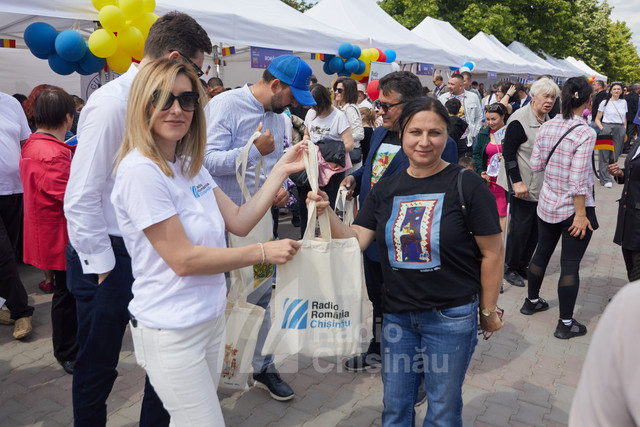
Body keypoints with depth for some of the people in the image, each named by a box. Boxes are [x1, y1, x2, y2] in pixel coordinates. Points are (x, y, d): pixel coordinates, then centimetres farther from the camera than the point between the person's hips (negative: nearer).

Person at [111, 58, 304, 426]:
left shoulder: (191, 164, 6)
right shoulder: (140, 170, -20)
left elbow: (239, 222, 4)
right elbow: (183, 260, -21)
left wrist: (281, 171, -2)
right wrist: (263, 253, -17)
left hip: (211, 318, 8)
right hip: (171, 331, -8)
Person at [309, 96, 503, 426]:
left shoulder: (467, 185, -12)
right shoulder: (385, 190, 2)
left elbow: (492, 254, -7)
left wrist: (489, 311, -2)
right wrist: (326, 213, -17)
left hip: (452, 316, -3)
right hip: (396, 315, 4)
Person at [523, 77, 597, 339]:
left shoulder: (546, 128, -3)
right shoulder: (584, 133, -19)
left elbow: (535, 165, 3)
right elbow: (577, 180, -21)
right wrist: (581, 214, -16)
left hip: (547, 205, 6)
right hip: (573, 209, -6)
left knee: (542, 252, 21)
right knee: (570, 264, 3)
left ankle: (532, 301, 38)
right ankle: (566, 324, 12)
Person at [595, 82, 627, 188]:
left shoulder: (624, 102, 12)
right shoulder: (605, 102, 2)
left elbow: (624, 119, 20)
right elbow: (597, 119, 3)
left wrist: (625, 130, 10)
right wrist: (602, 129, -11)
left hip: (620, 130, 4)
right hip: (607, 128, -4)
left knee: (615, 154, 3)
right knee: (604, 154, -3)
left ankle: (603, 173, 19)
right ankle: (606, 179, 2)